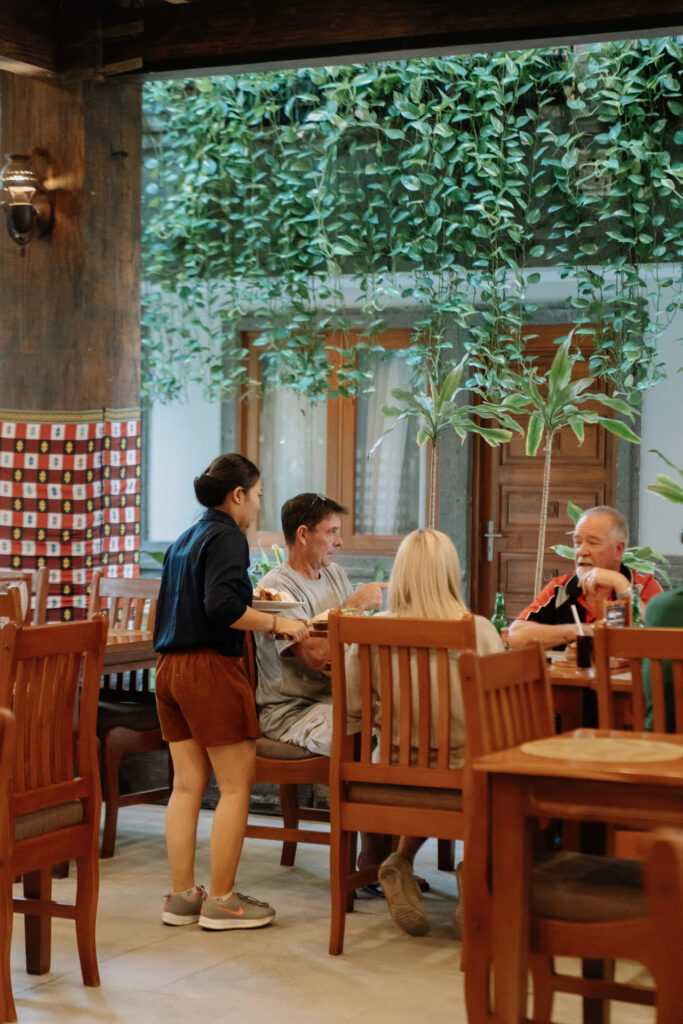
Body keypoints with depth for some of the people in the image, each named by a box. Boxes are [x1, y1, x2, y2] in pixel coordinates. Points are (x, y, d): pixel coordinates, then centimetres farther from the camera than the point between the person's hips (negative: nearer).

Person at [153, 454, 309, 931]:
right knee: (237, 785, -1)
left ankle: (182, 895, 13)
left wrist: (252, 608, 27)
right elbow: (221, 606, -22)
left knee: (188, 784, 11)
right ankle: (221, 900, 2)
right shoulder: (227, 537, -9)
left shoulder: (184, 540, 18)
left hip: (171, 668, 9)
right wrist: (276, 623, -15)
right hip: (210, 667, -9)